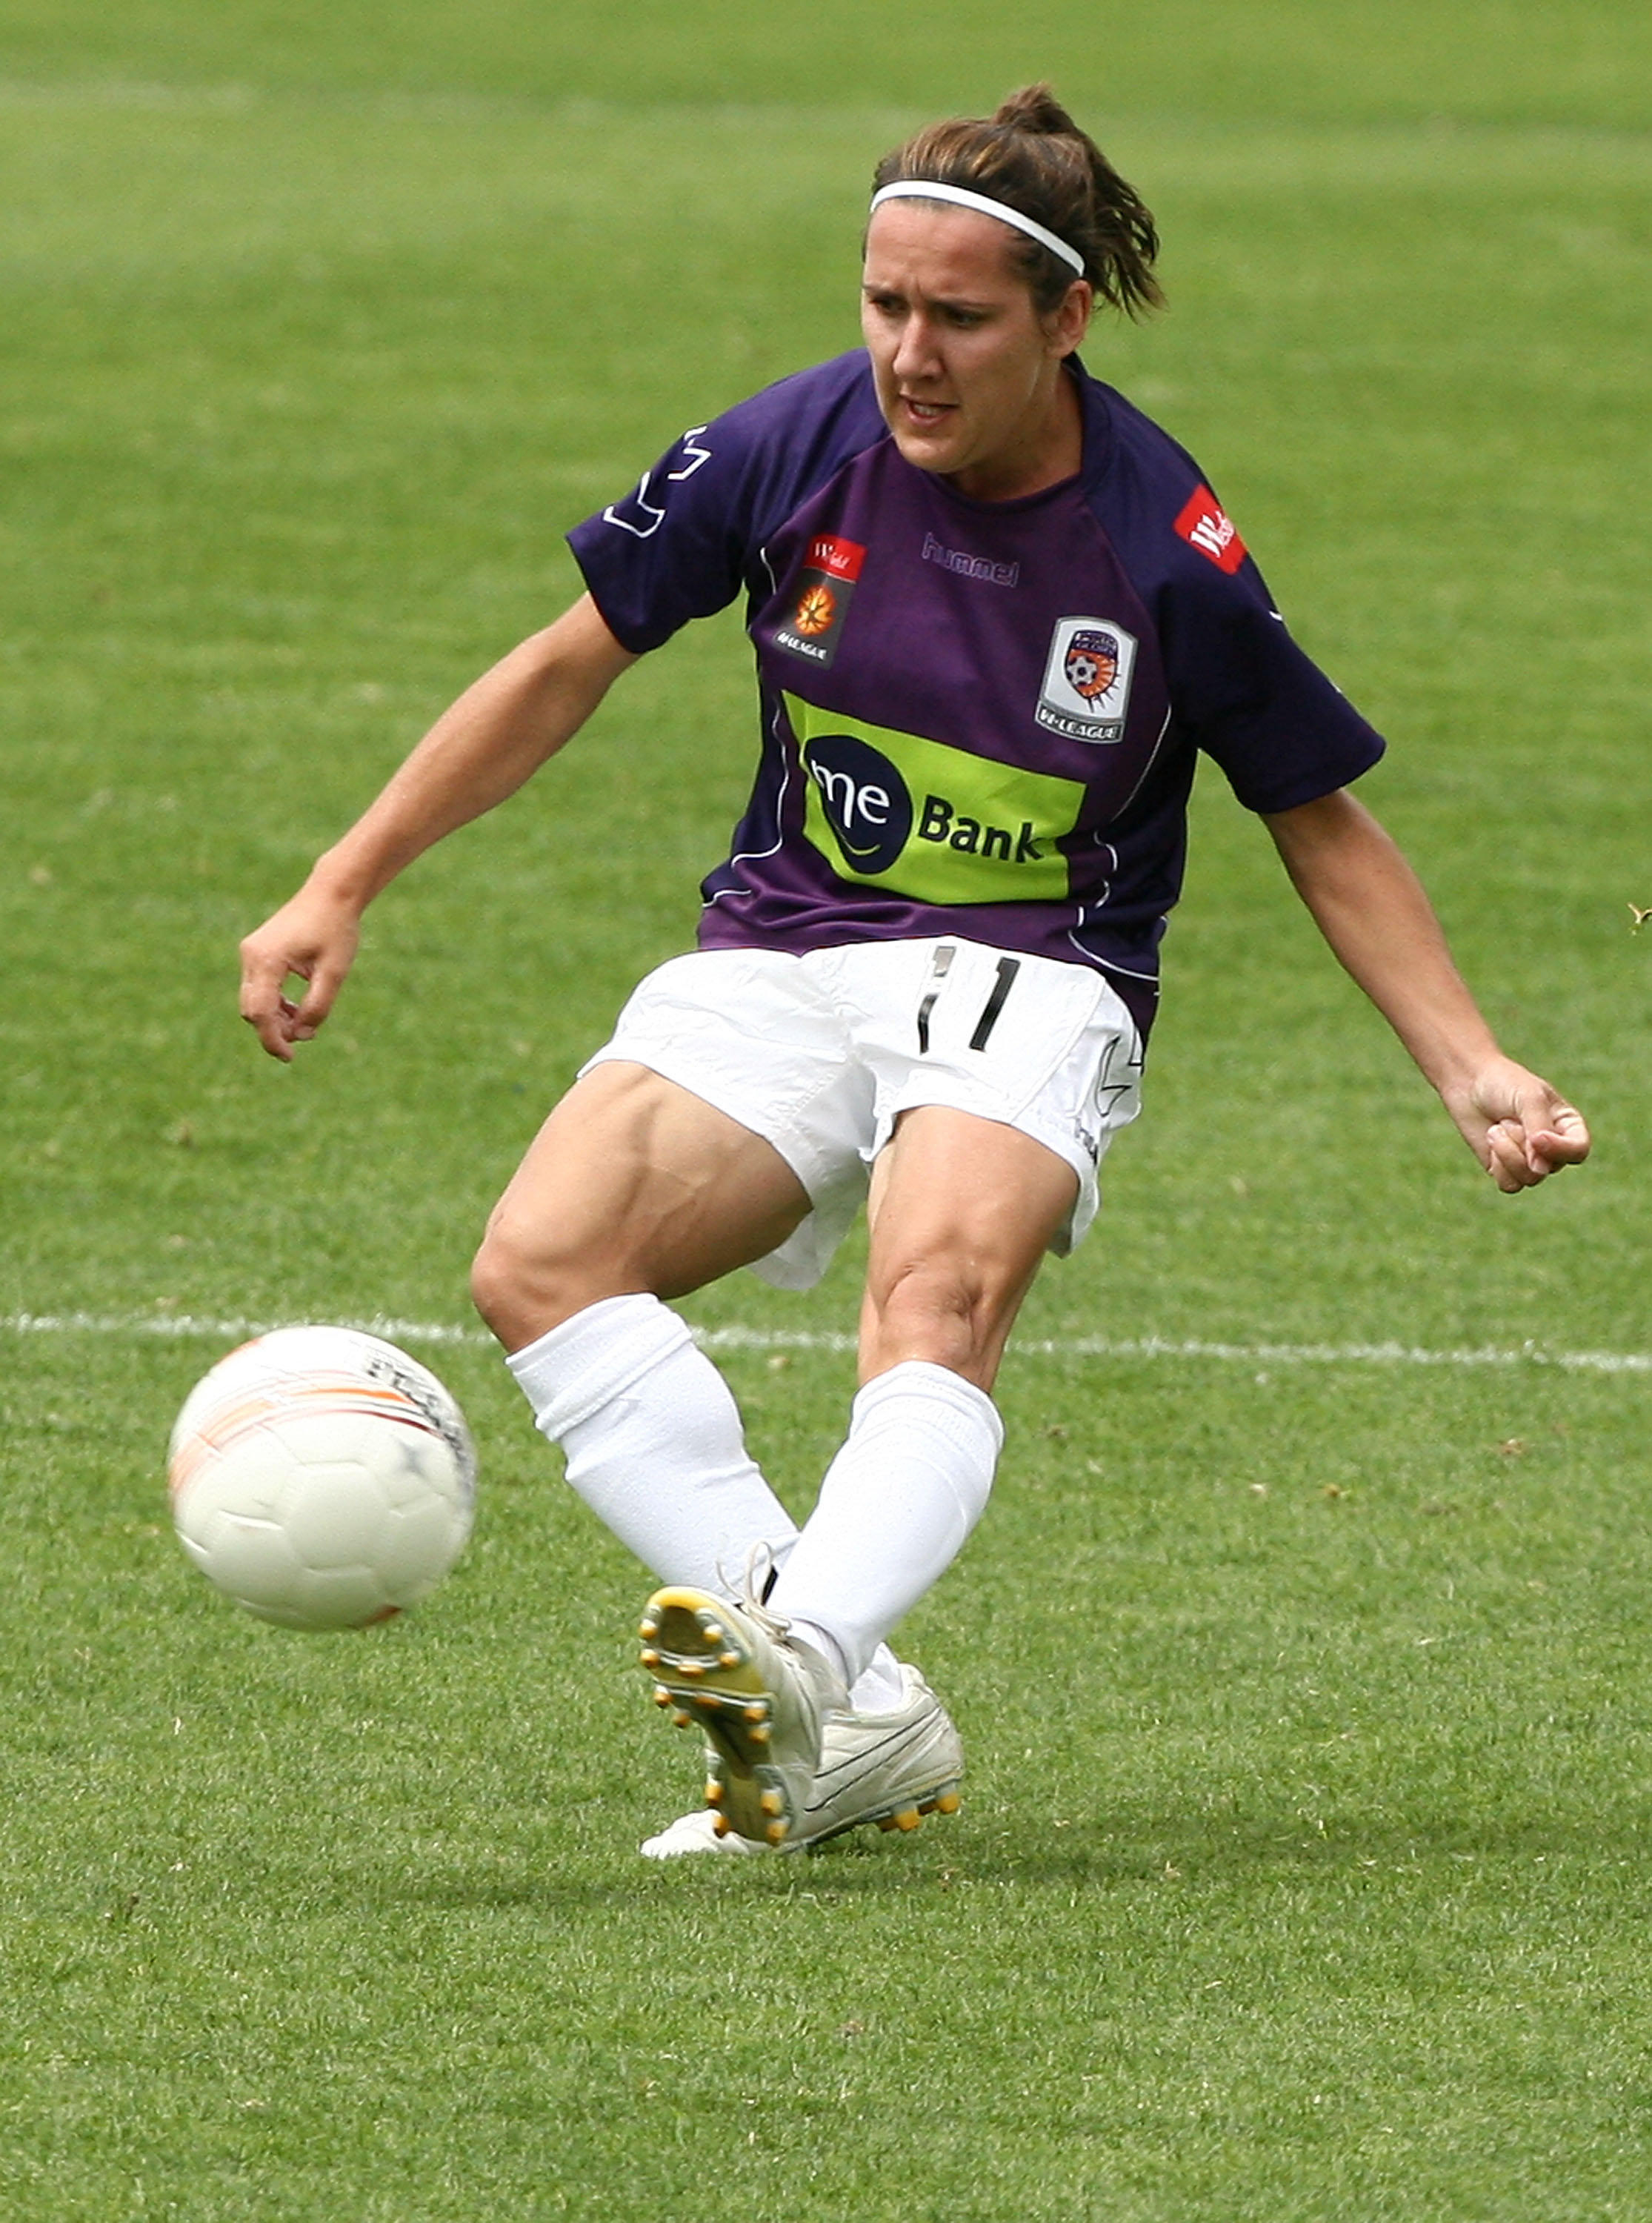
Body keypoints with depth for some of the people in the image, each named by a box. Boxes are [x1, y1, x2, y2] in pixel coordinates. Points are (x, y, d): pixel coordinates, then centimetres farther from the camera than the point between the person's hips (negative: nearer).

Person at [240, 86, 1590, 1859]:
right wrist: (342, 890, 5)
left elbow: (1320, 822, 5)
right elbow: (570, 665, 8)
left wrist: (1471, 1070, -4)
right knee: (540, 1266, -24)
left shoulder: (1170, 550, -10)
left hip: (1028, 981, -3)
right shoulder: (795, 446, -5)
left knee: (938, 1296, -36)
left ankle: (802, 1653, -59)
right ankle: (859, 1724, -30)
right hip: (777, 962, 3)